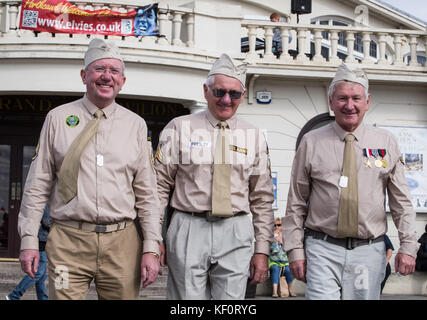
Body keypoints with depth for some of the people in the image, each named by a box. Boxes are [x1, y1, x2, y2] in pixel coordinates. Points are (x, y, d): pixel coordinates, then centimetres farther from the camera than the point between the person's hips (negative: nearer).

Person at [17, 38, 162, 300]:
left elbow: (147, 192, 8)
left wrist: (151, 248, 0)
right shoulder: (58, 118, 7)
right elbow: (38, 185, 6)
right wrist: (29, 240, 0)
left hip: (122, 242, 1)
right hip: (68, 240, -1)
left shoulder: (136, 124, 9)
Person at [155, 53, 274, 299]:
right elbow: (160, 186, 4)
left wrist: (262, 251, 5)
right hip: (188, 232, -1)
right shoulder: (180, 128, 5)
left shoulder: (254, 137, 10)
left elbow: (262, 200, 10)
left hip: (236, 235, 2)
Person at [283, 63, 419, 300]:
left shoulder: (386, 143, 7)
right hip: (322, 249, -1)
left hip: (369, 252, 2)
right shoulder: (311, 143, 3)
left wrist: (408, 246, 2)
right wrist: (295, 249, -1)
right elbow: (296, 203, 4)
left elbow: (401, 202, 9)